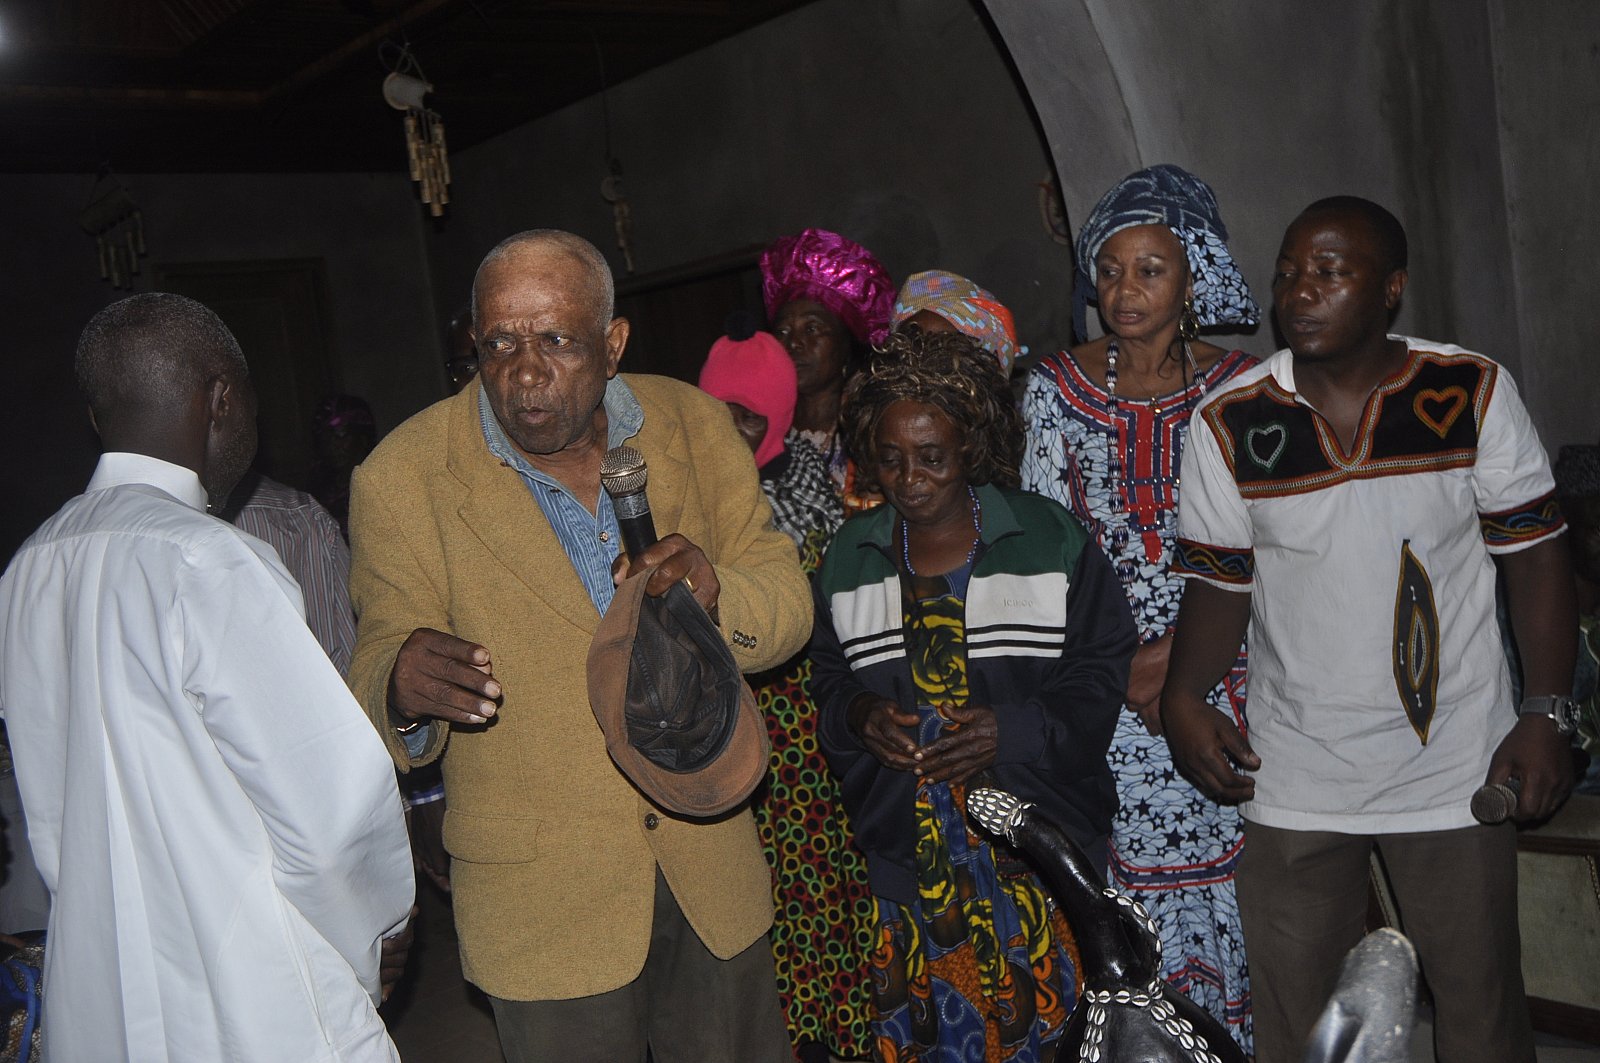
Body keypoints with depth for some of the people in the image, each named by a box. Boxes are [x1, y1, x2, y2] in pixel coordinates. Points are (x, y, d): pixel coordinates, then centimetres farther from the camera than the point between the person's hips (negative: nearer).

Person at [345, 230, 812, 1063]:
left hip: (710, 863, 3)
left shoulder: (692, 424, -3)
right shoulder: (403, 477, -11)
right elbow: (378, 662, -10)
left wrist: (713, 592, -26)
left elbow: (786, 604, -3)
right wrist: (401, 687, -35)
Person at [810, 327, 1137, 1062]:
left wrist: (1013, 729, -17)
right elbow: (827, 679, 12)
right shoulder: (850, 558, 5)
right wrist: (859, 715, -10)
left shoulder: (1049, 539, -3)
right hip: (909, 855, 2)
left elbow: (1102, 669, -3)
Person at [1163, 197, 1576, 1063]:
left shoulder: (1474, 393, -5)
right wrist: (1182, 699, -15)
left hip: (1454, 770, 0)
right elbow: (1219, 585, 1)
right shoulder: (1229, 423, -3)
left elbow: (1535, 556, -1)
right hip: (1291, 778, 1)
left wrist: (1547, 715, -8)